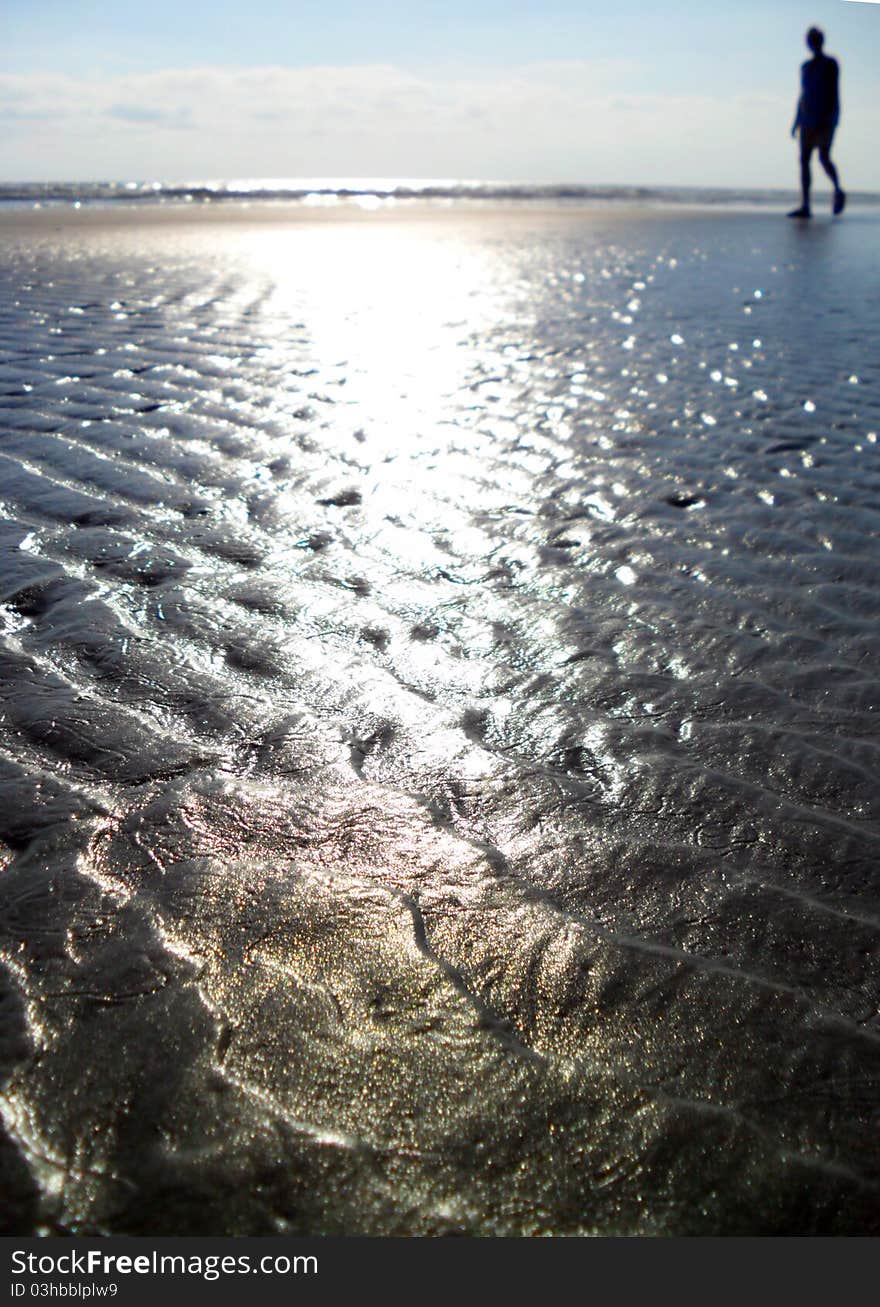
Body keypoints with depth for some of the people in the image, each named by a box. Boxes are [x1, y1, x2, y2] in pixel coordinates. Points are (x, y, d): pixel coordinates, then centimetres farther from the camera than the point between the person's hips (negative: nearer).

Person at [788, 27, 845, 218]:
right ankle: (805, 206, -6)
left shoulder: (830, 64, -4)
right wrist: (797, 121, 14)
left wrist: (829, 119, -20)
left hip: (826, 118, -6)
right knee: (804, 159, -3)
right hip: (808, 119, 6)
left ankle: (838, 191, 10)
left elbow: (834, 92, -10)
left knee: (824, 157, -12)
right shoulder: (806, 66, 15)